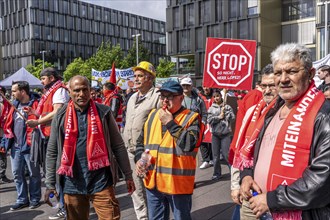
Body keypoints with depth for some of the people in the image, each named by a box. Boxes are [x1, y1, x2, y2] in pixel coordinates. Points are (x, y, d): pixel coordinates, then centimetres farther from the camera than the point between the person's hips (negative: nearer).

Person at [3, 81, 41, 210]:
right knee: (17, 174, 12)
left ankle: (35, 199, 20)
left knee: (33, 174, 6)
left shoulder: (34, 104, -9)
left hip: (29, 146, -7)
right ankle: (22, 199, 24)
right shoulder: (14, 105, 14)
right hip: (15, 146, 7)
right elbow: (8, 123, 18)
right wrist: (9, 134, 5)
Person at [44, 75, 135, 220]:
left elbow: (118, 146, 2)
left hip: (101, 181, -1)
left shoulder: (103, 112, -1)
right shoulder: (60, 117, 2)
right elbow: (52, 152, 7)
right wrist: (50, 184, 5)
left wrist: (128, 174, 3)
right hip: (72, 184, 2)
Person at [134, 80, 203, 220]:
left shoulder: (191, 118, -8)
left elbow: (189, 144, -24)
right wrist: (139, 159, 0)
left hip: (178, 183, -5)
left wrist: (170, 123, -20)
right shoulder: (153, 115, 9)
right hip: (153, 181, 5)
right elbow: (142, 141, 17)